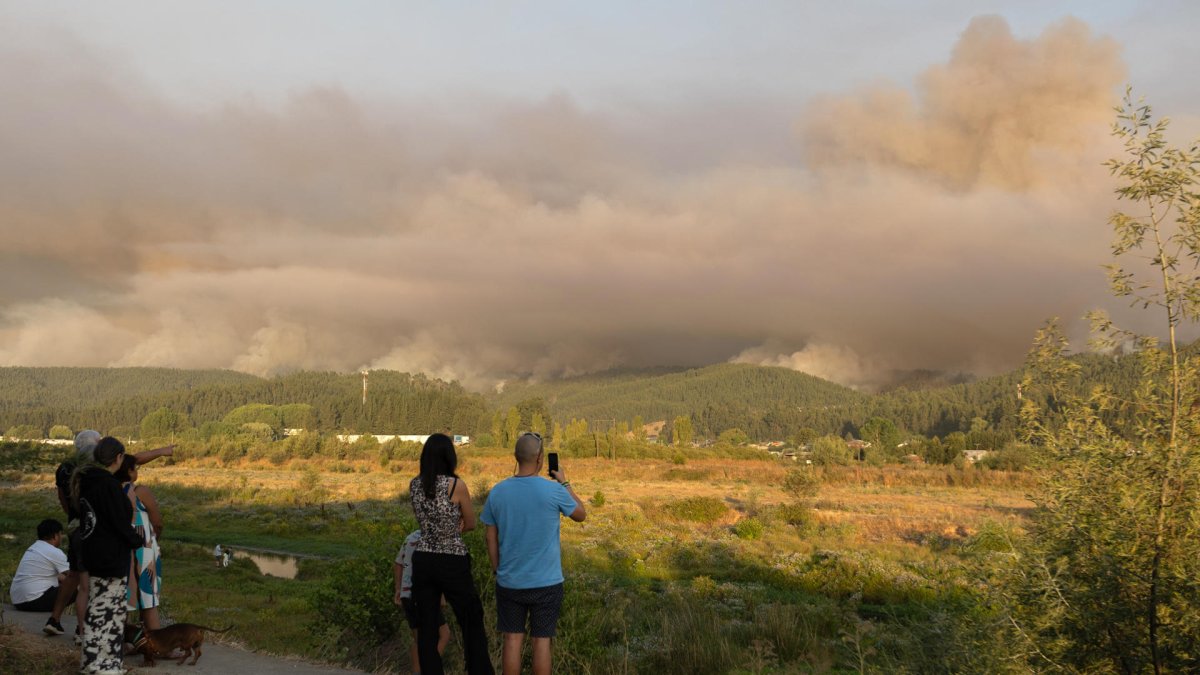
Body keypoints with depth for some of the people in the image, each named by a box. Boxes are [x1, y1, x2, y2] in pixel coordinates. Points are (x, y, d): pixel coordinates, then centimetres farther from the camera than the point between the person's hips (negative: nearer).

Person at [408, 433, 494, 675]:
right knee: (473, 626, 9)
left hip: (423, 562, 4)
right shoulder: (457, 485, -14)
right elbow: (471, 524, 2)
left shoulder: (414, 485, 1)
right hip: (452, 564, -4)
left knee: (426, 630, 8)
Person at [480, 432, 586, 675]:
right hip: (546, 582, -3)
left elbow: (490, 536, 4)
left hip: (509, 582, 3)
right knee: (541, 641, 5)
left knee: (512, 639, 10)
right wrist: (565, 484, 15)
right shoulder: (554, 490, -13)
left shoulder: (498, 491, -3)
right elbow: (581, 514, 5)